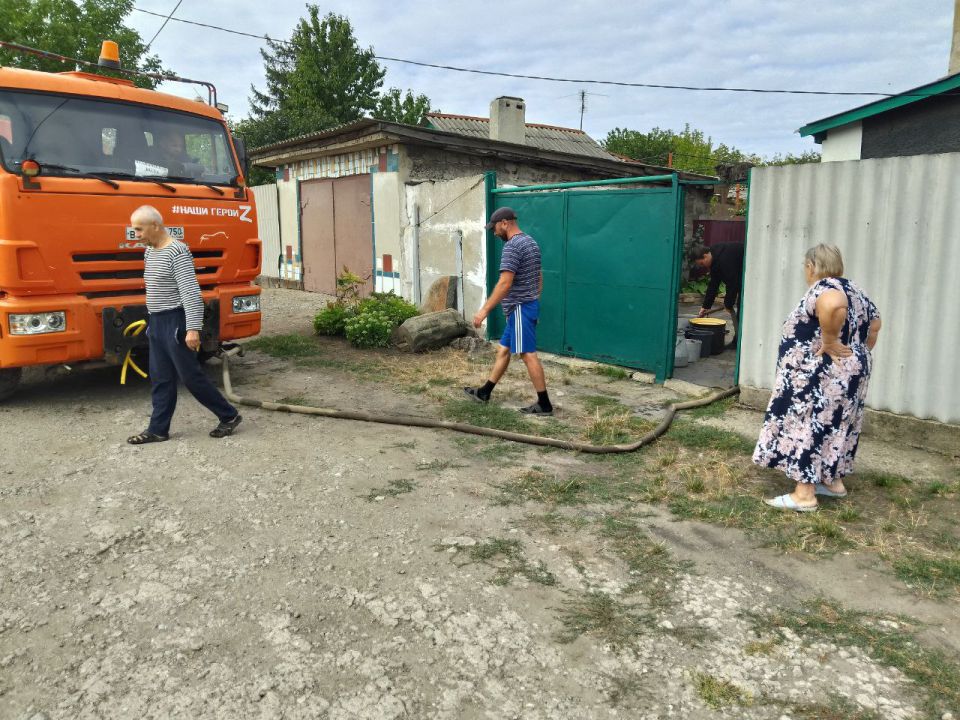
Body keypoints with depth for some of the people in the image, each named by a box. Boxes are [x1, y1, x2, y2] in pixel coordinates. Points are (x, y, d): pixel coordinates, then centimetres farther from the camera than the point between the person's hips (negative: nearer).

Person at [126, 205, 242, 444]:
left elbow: (191, 292, -21)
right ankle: (158, 429, 18)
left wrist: (193, 328, -26)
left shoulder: (177, 252, -16)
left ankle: (229, 416, 9)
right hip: (156, 323, 9)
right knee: (160, 379, 11)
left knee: (190, 375, -3)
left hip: (175, 322, -9)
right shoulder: (149, 252, 12)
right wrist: (152, 321, 20)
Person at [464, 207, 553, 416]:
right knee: (503, 350, 15)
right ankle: (484, 392, 24)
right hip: (527, 305, 10)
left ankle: (544, 404, -1)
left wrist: (484, 309, -22)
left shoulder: (512, 246, -17)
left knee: (528, 355, -6)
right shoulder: (531, 242, 14)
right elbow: (539, 277, 19)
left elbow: (505, 283, -24)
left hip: (520, 308, -10)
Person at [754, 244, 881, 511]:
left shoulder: (823, 288, -16)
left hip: (823, 376, -10)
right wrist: (858, 354, 20)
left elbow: (833, 305, -39)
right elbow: (874, 324, 22)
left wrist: (829, 342, -28)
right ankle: (833, 481, 30)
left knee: (809, 425, -5)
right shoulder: (853, 289, 14)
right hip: (848, 374, 10)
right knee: (834, 424, 19)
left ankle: (804, 494, -2)